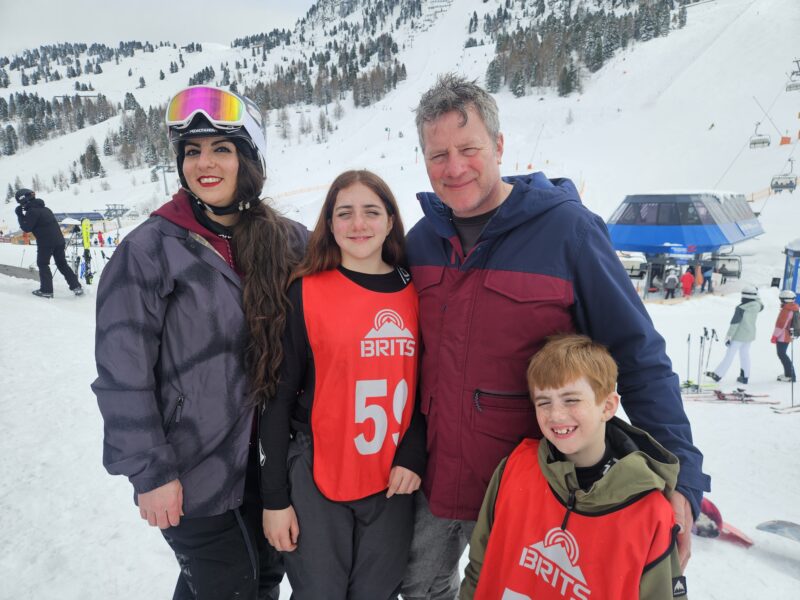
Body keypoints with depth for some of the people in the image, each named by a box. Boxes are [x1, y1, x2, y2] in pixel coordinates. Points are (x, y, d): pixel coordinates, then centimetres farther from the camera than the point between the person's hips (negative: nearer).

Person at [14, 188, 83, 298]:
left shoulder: (32, 211, -10)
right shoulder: (44, 208, 17)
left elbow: (27, 228, -10)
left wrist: (20, 215, -3)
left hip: (45, 242, -8)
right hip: (59, 240, 8)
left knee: (42, 264, 6)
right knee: (62, 264, 13)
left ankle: (46, 290, 6)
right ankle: (76, 286, 7)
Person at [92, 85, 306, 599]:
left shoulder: (289, 241, -3)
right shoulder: (150, 248, -14)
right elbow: (123, 375, -13)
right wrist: (149, 472, -12)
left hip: (269, 459, 4)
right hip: (192, 473, -4)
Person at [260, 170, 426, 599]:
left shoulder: (413, 292, 1)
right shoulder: (306, 292, -8)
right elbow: (278, 398, -5)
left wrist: (413, 455, -4)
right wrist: (274, 498, -5)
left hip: (393, 480, 3)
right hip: (316, 480, -2)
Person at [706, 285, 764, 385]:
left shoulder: (741, 308, -21)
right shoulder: (757, 306, -4)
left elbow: (734, 323, -20)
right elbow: (761, 306, 24)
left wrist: (729, 336, -16)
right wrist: (756, 296, 29)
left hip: (739, 335, -6)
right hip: (750, 335, 6)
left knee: (729, 355, 0)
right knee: (745, 354, 18)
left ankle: (718, 374, 7)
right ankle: (745, 376, 24)